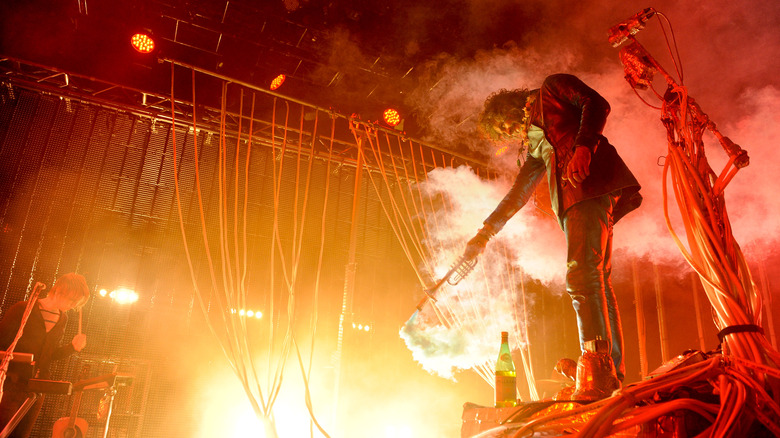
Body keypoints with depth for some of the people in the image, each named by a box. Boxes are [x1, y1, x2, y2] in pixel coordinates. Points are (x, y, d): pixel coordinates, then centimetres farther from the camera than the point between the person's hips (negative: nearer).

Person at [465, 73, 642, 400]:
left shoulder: (552, 87, 17)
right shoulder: (532, 145, 33)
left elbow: (596, 104, 1)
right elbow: (518, 193, 30)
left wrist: (582, 146, -16)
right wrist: (485, 232, 26)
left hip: (593, 180, -7)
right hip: (572, 200, 8)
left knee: (582, 273, -21)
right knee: (595, 280, 0)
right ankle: (613, 376, -1)